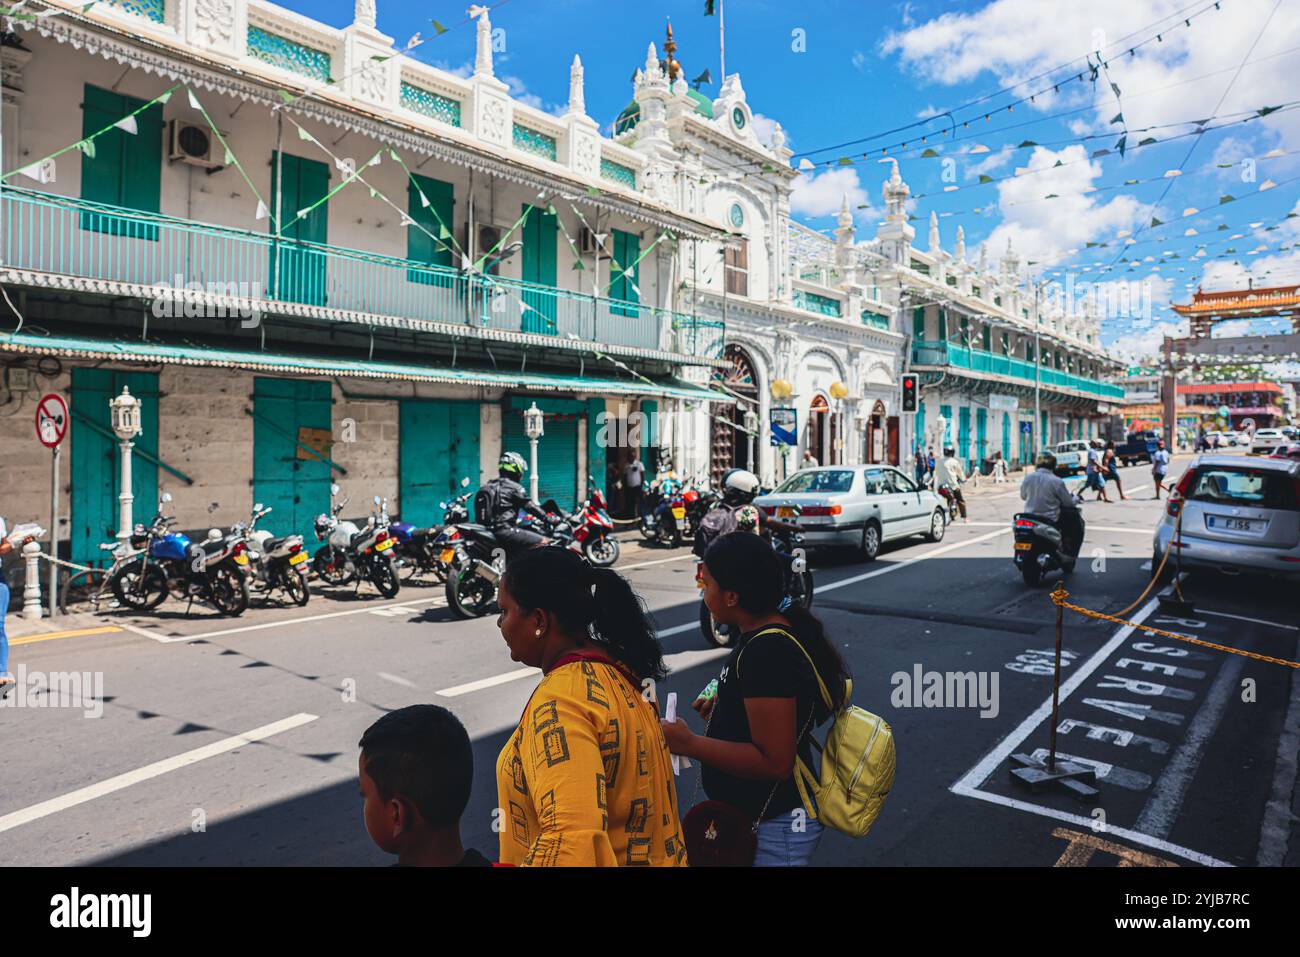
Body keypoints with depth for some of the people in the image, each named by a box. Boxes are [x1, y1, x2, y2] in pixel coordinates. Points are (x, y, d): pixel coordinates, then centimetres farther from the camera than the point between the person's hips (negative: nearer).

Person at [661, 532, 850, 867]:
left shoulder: (766, 651, -28)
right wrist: (724, 707, 6)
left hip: (772, 830, -9)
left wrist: (689, 744, -25)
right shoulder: (777, 629, 2)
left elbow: (774, 761, -28)